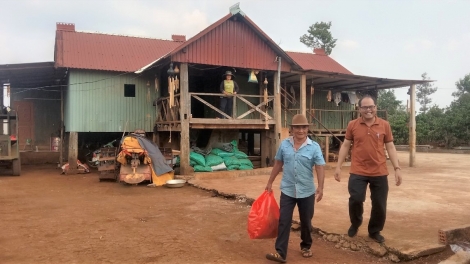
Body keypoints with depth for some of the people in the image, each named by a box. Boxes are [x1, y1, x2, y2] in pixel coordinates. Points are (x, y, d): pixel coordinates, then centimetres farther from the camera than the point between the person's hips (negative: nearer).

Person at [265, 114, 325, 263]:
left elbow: (320, 168, -9)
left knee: (306, 222, 15)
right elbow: (278, 164, 8)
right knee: (283, 222, 0)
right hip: (287, 191, 1)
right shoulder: (284, 144, 0)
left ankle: (306, 246, 37)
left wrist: (320, 187, -18)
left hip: (307, 192, -1)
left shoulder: (314, 147, -7)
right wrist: (270, 182, 12)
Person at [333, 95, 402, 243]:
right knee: (355, 199, -6)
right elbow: (345, 146, 5)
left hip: (379, 173, 1)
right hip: (358, 172, -1)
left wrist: (397, 168, 0)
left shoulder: (384, 125, 1)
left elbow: (390, 147, 5)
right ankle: (355, 224, 25)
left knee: (379, 205, 9)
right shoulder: (352, 125, 0)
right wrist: (338, 167, 2)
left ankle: (374, 231, 31)